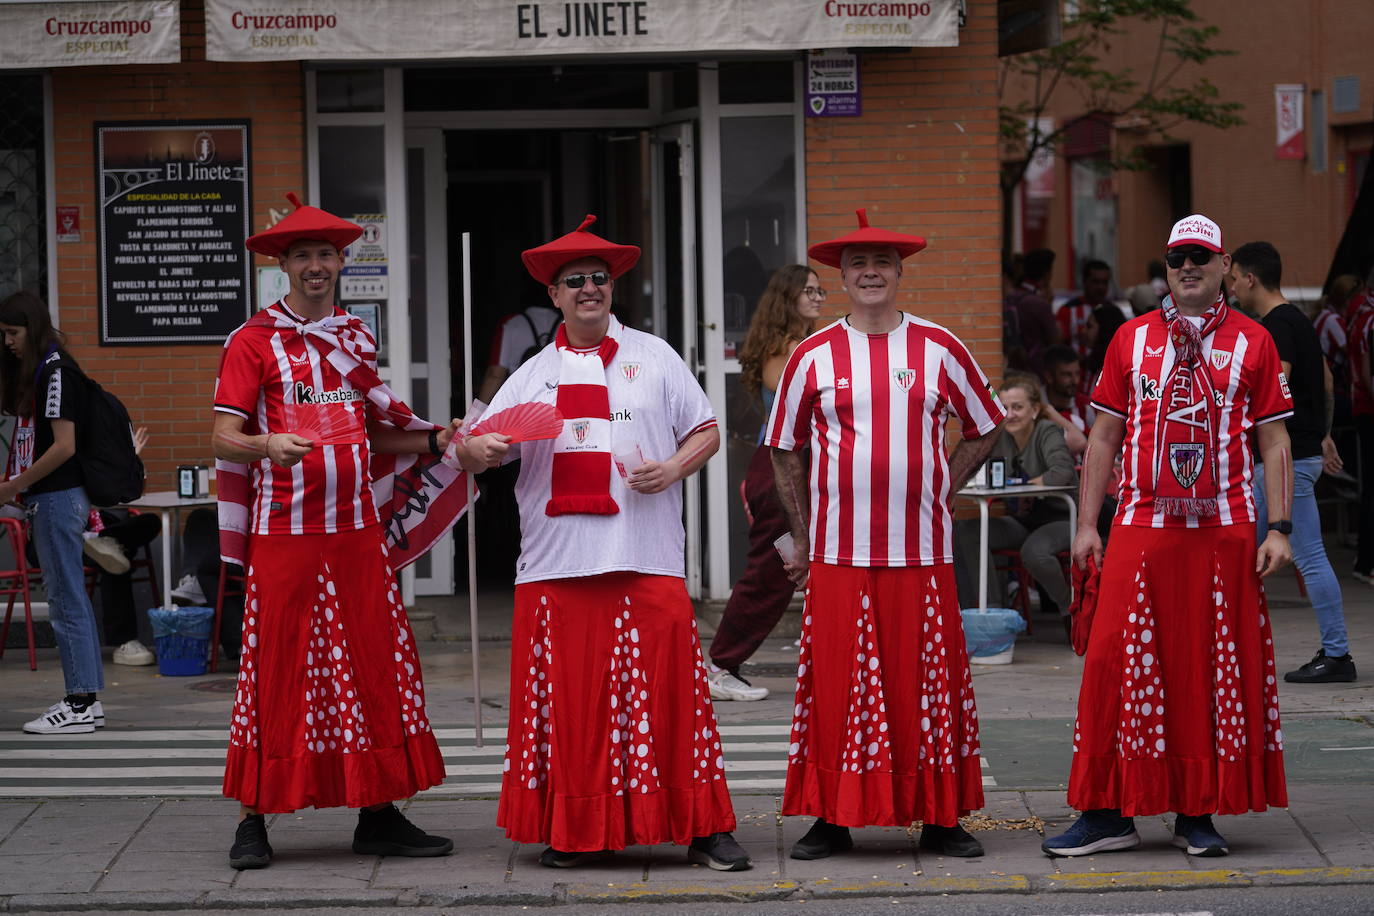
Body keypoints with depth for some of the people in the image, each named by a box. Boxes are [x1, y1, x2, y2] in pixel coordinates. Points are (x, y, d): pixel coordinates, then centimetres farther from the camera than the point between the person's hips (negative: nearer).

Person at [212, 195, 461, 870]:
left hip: (357, 531, 5)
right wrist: (268, 446, -26)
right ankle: (253, 820, 5)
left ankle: (378, 815, 10)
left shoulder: (356, 338, 16)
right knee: (276, 669, -3)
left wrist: (435, 441, 9)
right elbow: (224, 438, -6)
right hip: (284, 532, -5)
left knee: (376, 665, 3)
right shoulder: (253, 341, 0)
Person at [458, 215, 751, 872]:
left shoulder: (653, 357, 12)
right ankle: (570, 832, 11)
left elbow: (706, 432, 13)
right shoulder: (533, 375, 14)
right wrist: (477, 448, -14)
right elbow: (474, 450, 10)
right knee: (567, 699, 1)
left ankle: (701, 829, 2)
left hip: (647, 562, -1)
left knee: (667, 692, -4)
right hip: (556, 565, 2)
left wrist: (670, 470, -6)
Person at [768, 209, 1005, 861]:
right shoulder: (813, 357, 4)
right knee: (836, 687, -1)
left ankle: (940, 819, 10)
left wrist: (939, 489, 7)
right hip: (839, 555, 0)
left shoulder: (938, 349, 5)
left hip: (921, 551, 0)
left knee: (928, 684, 2)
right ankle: (832, 819, 8)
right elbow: (786, 452, 13)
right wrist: (803, 538, 9)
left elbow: (983, 429, 17)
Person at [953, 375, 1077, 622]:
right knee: (966, 531, -14)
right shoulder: (1000, 438, 3)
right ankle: (992, 608, -9)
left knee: (1034, 552, -37)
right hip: (1023, 521, 7)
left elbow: (1062, 472, -33)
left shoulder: (1048, 432, -15)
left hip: (1062, 518, -7)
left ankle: (1070, 610, -9)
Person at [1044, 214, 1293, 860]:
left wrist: (1278, 529, -3)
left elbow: (1274, 442, 5)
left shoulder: (1251, 342, 6)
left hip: (1223, 533, -1)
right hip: (1141, 532, 1)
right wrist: (1087, 524, 5)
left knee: (1218, 670, 2)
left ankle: (1198, 814, 11)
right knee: (1118, 662, -3)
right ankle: (1108, 814, 5)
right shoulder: (1131, 339, 9)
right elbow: (1104, 436, 11)